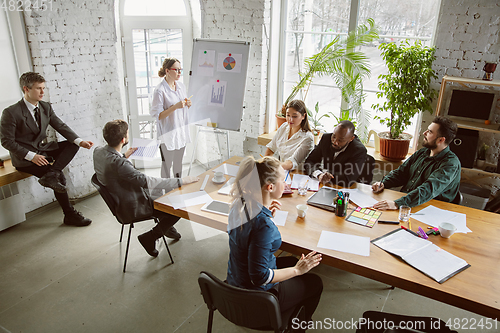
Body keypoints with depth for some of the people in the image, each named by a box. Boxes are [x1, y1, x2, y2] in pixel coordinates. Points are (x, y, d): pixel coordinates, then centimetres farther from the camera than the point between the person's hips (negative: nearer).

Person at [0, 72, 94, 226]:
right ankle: (70, 215, -6)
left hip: (42, 149, 7)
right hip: (24, 158, -7)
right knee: (60, 177, -20)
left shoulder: (46, 107, 1)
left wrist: (80, 141, -17)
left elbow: (61, 126, 0)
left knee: (72, 144, -13)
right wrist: (31, 156, -24)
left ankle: (51, 175, -27)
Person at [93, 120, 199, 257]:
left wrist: (124, 156, 17)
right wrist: (181, 181, -32)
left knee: (161, 191, 25)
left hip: (119, 201, 10)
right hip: (132, 208, -10)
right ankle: (149, 238, 7)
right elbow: (148, 182, -37)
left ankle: (167, 227, 38)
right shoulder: (118, 163, -36)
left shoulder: (98, 151, -7)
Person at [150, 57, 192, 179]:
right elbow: (157, 115, -18)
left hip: (181, 131, 7)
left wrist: (187, 105, -4)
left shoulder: (181, 86, 6)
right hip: (168, 133, -7)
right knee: (167, 165, 5)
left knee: (178, 163, 20)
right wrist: (175, 106, -26)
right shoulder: (160, 90, -17)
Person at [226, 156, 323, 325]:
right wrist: (297, 270, -18)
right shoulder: (263, 225, -37)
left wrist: (265, 212, -1)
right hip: (256, 297, -8)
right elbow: (259, 276, -30)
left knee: (292, 261, 30)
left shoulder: (240, 203, -10)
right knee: (315, 283, 15)